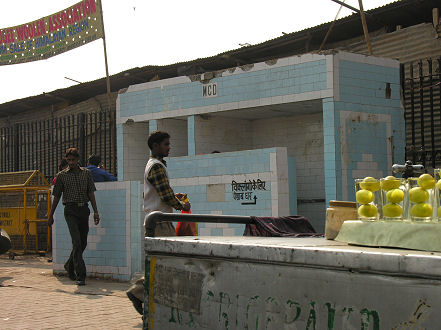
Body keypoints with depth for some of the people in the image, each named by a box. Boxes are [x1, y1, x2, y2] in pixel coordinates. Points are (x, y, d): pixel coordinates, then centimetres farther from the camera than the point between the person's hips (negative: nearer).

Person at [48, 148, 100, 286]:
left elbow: (91, 193, 10)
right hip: (71, 210, -4)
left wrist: (95, 211, 2)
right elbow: (56, 197, 9)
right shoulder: (61, 176, 4)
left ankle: (69, 265, 34)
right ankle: (80, 275, -17)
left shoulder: (86, 173, 11)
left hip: (84, 209, 4)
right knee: (77, 242, -15)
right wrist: (51, 216, 11)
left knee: (83, 242, 9)